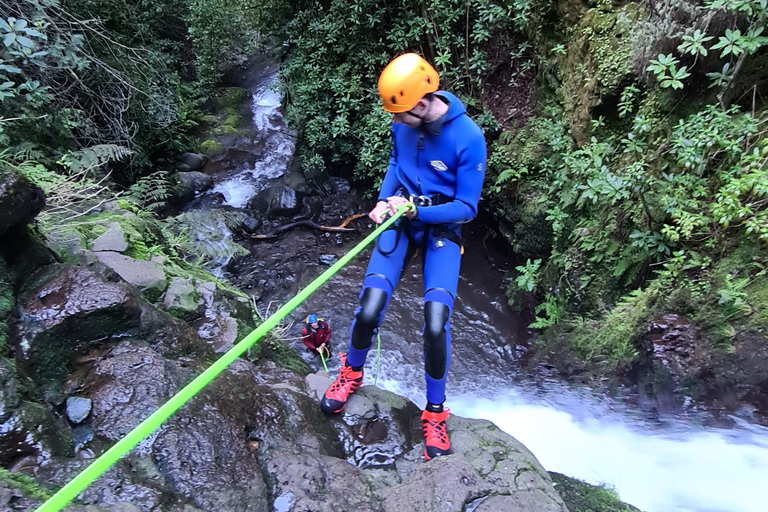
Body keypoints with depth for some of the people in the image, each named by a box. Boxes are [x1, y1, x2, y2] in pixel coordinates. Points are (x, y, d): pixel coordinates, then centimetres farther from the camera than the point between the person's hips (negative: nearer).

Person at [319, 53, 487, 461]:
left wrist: (416, 210, -20)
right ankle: (351, 372, 23)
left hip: (442, 228, -3)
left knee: (435, 326, -14)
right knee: (368, 311, -11)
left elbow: (466, 208, -12)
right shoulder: (404, 121, -4)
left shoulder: (468, 137, -18)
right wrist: (383, 200, -1)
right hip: (400, 218, 3)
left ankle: (434, 413, 12)